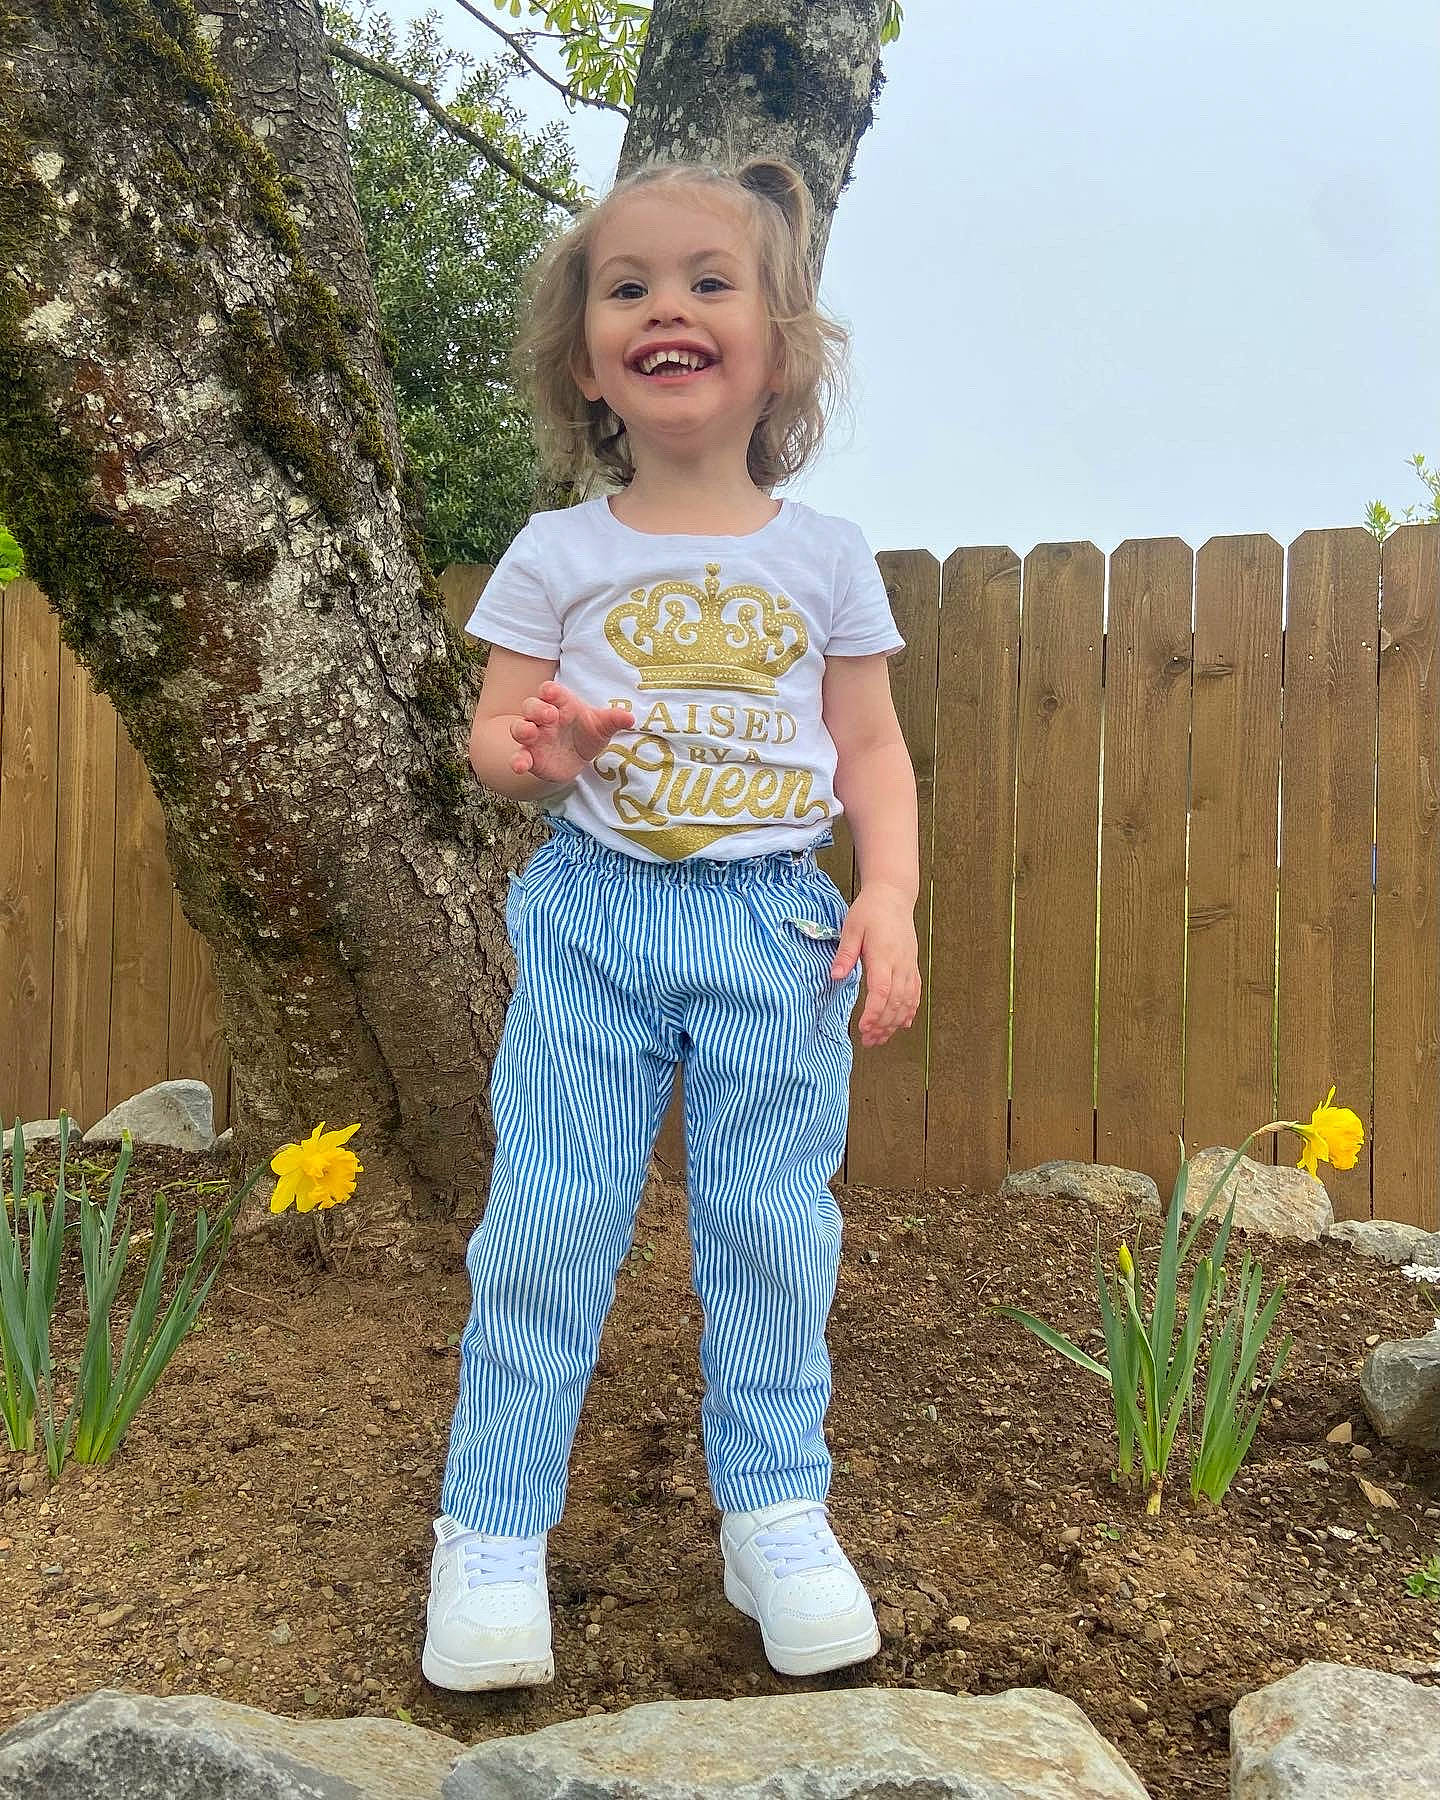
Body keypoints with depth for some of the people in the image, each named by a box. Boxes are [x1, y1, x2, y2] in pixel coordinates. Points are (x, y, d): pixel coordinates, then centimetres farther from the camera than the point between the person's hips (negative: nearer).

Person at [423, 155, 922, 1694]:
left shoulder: (824, 556, 8)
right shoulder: (557, 555, 5)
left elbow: (871, 746, 8)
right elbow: (496, 731, 5)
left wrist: (890, 894, -6)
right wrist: (529, 749, -18)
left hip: (777, 923, 1)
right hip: (591, 915, 0)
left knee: (771, 1222, 4)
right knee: (548, 1221, -1)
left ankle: (776, 1512, 21)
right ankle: (493, 1530, 14)